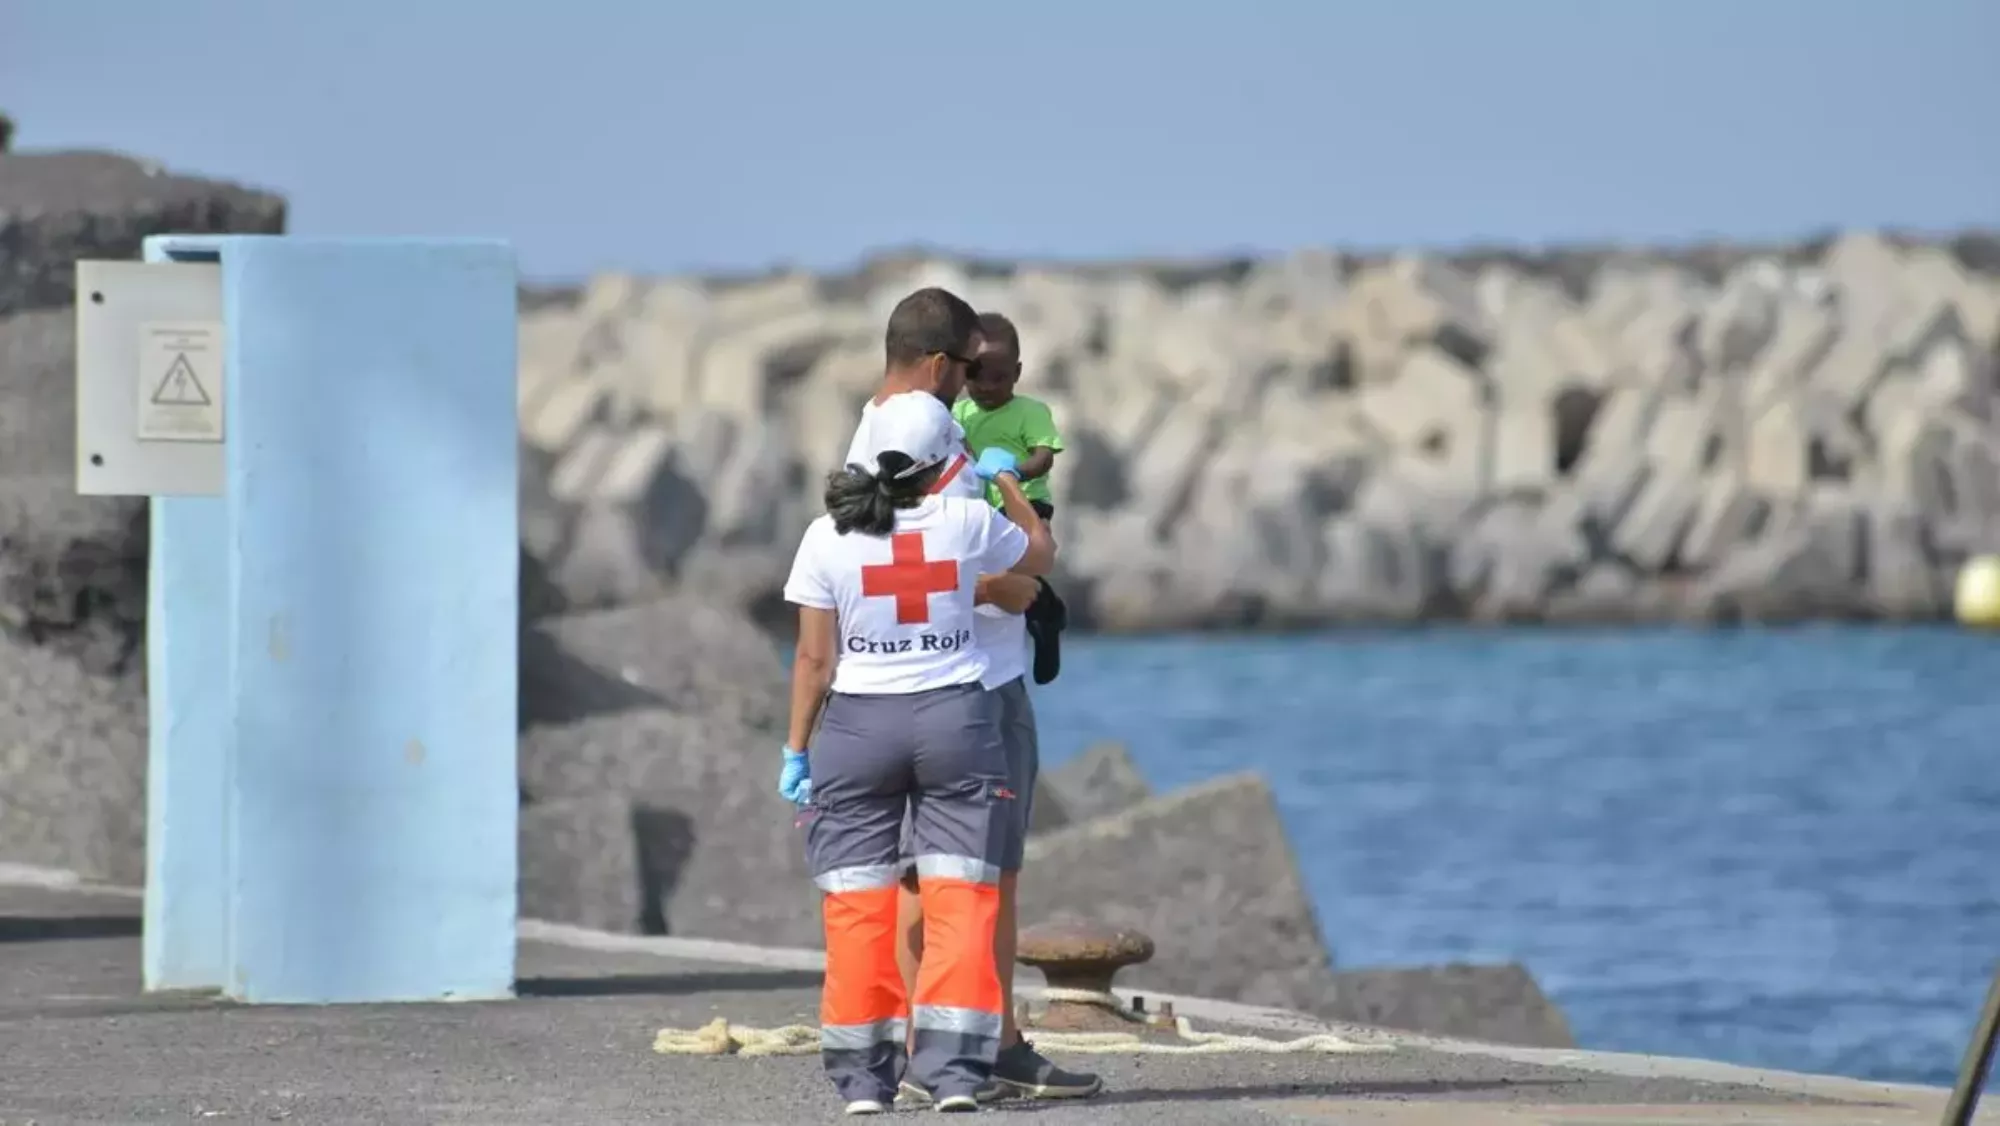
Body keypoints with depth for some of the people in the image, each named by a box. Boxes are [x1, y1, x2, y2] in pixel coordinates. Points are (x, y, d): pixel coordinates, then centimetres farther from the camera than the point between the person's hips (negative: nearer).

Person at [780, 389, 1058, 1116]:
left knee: (856, 905, 6)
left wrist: (797, 748, 6)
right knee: (959, 897, 1)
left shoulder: (828, 538, -5)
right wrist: (1007, 482, 32)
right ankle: (953, 1070, -7)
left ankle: (862, 1077, 7)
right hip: (955, 720, 0)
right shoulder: (966, 522, -4)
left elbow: (815, 657, -3)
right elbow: (1040, 555, 17)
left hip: (857, 725, 0)